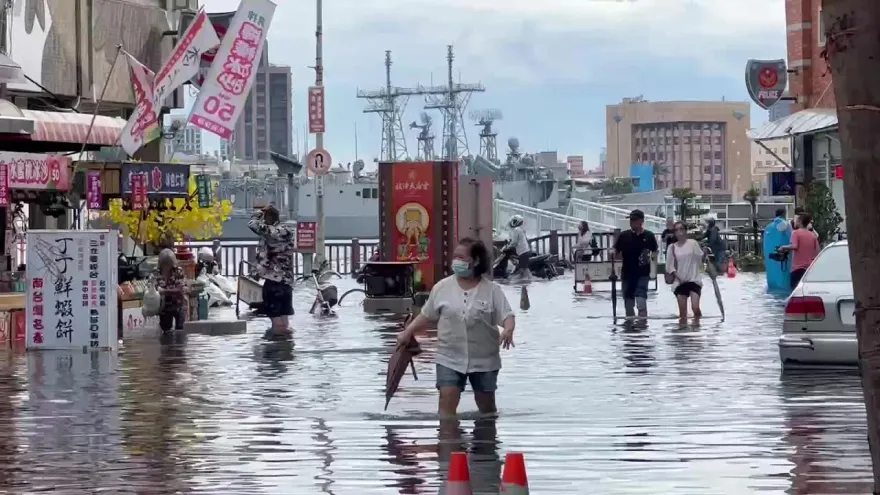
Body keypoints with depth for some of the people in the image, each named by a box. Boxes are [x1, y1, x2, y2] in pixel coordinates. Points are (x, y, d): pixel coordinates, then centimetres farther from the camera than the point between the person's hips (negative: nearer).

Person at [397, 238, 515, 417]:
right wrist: (407, 332, 6)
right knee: (447, 402, -12)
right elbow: (427, 316, 9)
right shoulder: (442, 287, -1)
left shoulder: (492, 289, -6)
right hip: (450, 359, 1)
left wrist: (508, 330, -32)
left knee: (486, 405, 14)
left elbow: (507, 315, -12)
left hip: (483, 360, -1)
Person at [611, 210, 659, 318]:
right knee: (628, 305, 11)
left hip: (643, 274, -3)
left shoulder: (649, 236, -2)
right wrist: (613, 252, -18)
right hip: (627, 274, 3)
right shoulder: (624, 235, 0)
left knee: (641, 303, -13)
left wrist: (653, 256, -11)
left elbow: (655, 251, 11)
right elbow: (617, 251, 4)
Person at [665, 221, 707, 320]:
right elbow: (669, 266, 5)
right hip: (680, 282, 2)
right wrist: (676, 276, -9)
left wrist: (705, 253, -18)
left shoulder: (693, 243, 2)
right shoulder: (672, 247, 5)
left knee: (695, 308, -18)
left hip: (694, 279, -2)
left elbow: (701, 258, 2)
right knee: (682, 313, 1)